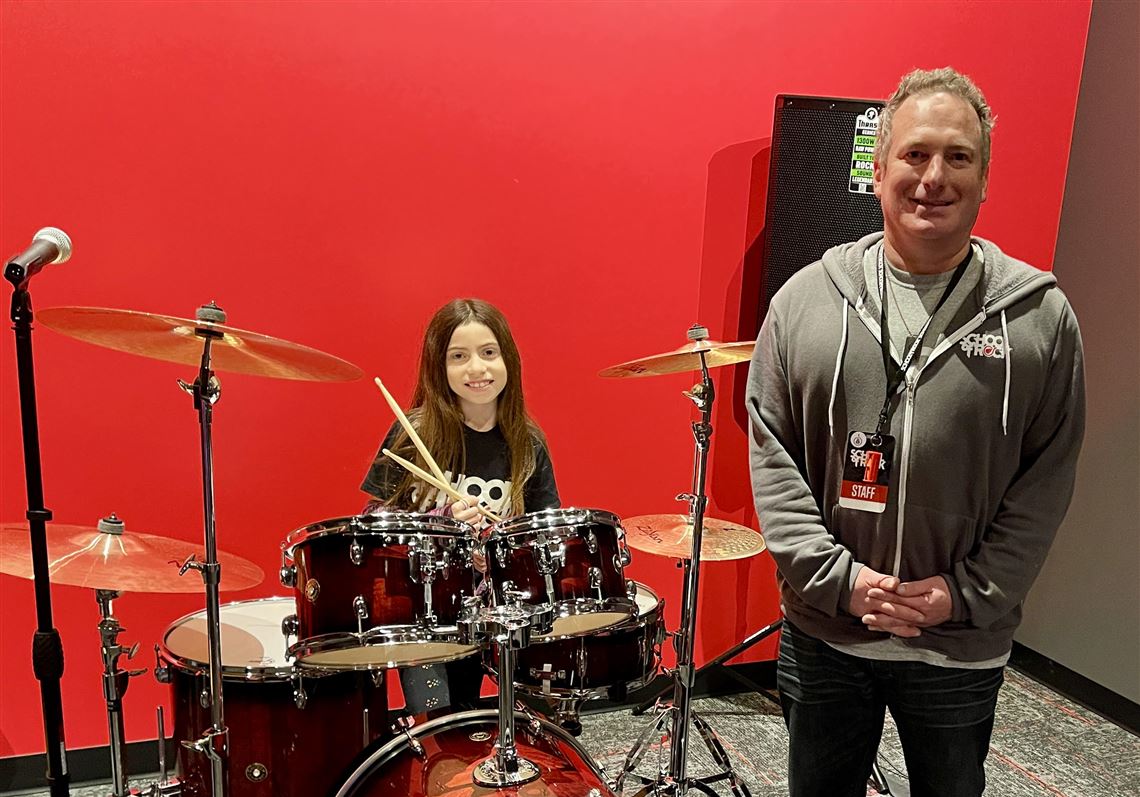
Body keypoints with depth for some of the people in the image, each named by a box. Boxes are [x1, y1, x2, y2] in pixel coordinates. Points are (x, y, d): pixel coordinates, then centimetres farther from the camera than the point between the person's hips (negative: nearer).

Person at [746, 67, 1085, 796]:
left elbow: (1046, 483, -4)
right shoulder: (806, 299, -5)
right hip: (823, 634, 1)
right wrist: (836, 578, -12)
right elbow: (771, 456, -5)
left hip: (965, 648, 0)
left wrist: (966, 594, -11)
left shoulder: (1041, 316, -6)